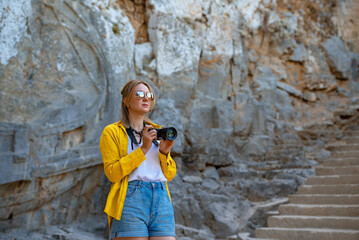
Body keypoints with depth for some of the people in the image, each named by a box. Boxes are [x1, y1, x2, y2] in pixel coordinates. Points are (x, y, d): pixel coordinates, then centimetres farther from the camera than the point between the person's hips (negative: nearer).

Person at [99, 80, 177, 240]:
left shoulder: (157, 132, 22)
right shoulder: (112, 132, 8)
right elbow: (112, 173, -5)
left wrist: (164, 153, 0)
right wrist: (143, 149, -10)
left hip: (161, 199, 4)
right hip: (130, 200, -4)